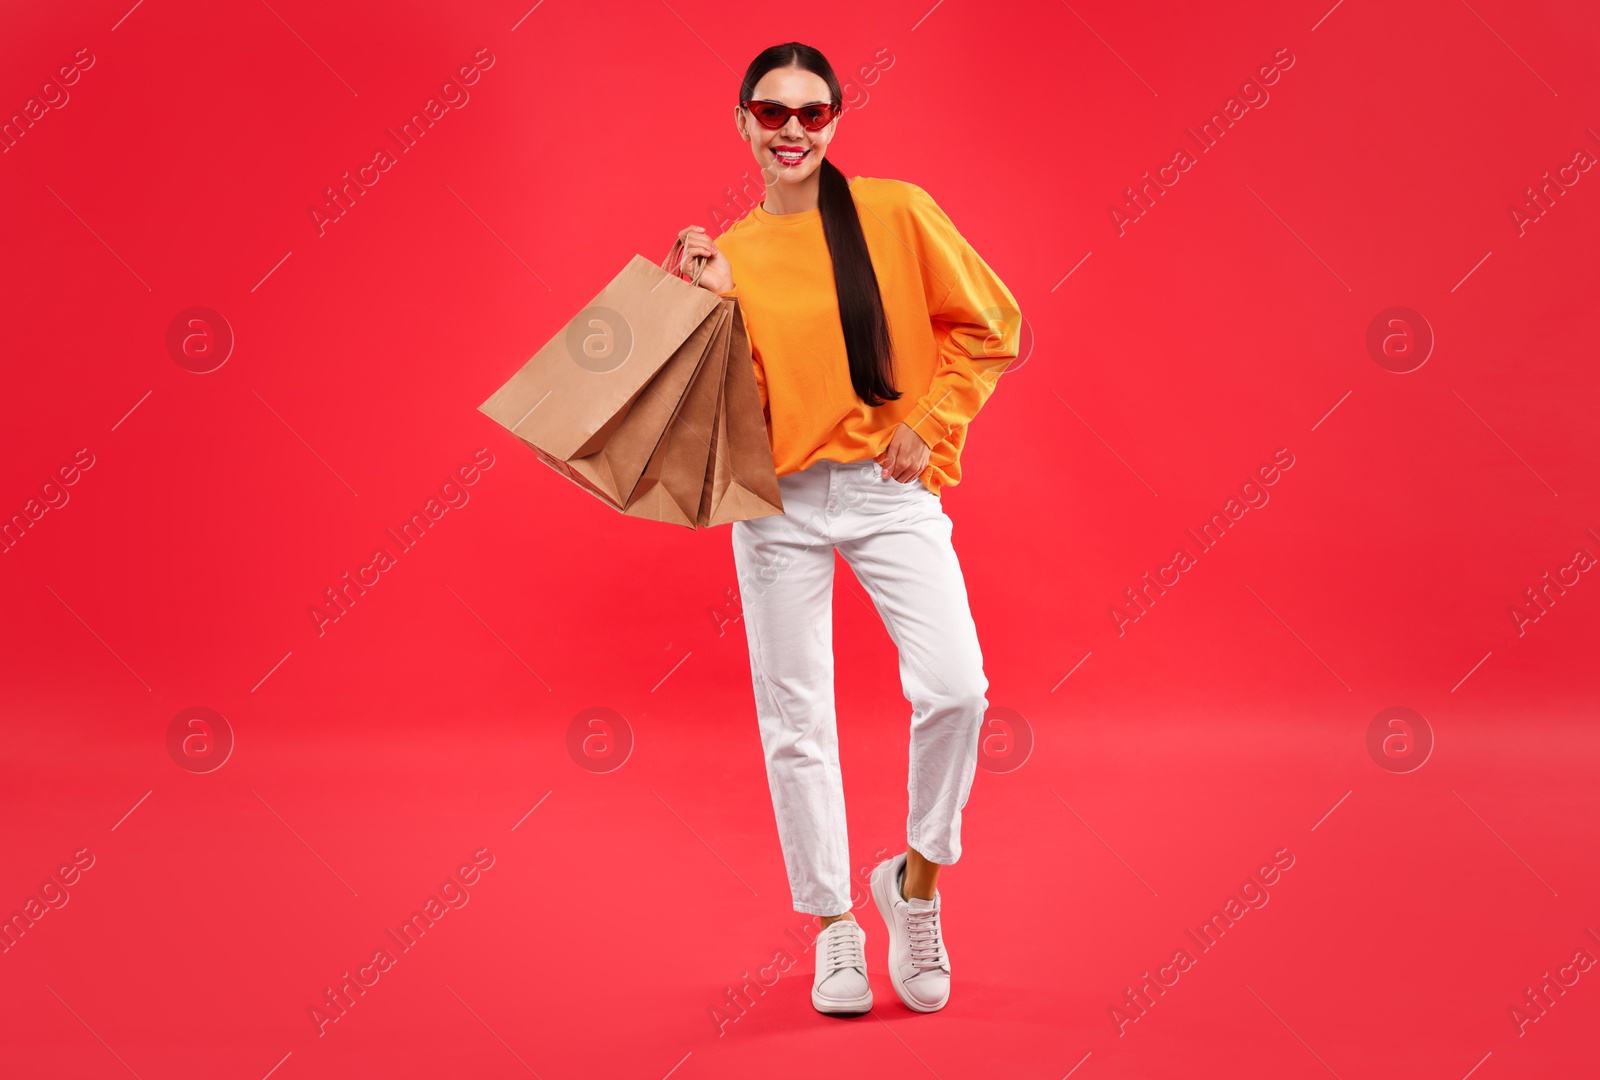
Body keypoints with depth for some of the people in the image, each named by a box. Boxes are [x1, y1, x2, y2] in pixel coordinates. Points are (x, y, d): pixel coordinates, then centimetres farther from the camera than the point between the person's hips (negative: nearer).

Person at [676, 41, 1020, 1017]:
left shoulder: (897, 213, -1)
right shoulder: (730, 253, 5)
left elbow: (991, 328, 3)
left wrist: (929, 424, -5)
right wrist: (717, 302, -9)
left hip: (891, 489, -2)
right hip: (780, 502, 2)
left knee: (954, 687, -19)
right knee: (796, 723, 5)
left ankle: (917, 879, 7)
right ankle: (835, 927, 22)